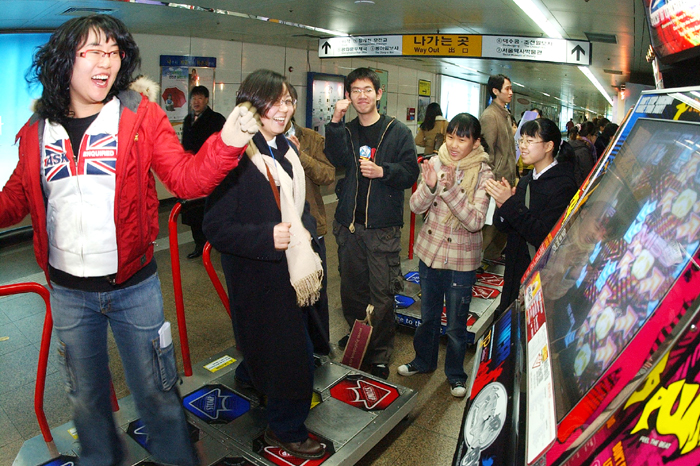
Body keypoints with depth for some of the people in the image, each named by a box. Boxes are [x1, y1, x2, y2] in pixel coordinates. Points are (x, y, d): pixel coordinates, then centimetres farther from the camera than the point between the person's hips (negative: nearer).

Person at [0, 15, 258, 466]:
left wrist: (226, 143, -28)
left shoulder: (141, 114, -6)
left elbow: (185, 178, -11)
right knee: (86, 396, 22)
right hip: (68, 291, 3)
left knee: (156, 393, 9)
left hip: (134, 285, -3)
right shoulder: (37, 130, 2)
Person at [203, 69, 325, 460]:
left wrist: (305, 227, -1)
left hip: (290, 269, 8)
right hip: (257, 277, -8)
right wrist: (267, 237, -31)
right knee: (293, 352, 2)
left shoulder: (286, 150, 7)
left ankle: (250, 377, 57)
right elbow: (215, 227, -21)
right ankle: (287, 429, 27)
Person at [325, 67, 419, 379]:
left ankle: (380, 355, 14)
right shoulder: (345, 131, 12)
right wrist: (336, 122, -20)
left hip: (383, 228, -3)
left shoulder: (398, 132, 4)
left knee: (382, 294, -2)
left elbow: (411, 173, -2)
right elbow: (338, 159, -9)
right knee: (351, 289, 14)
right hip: (348, 225, 4)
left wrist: (383, 171, -18)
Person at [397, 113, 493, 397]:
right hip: (430, 251, 3)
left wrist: (451, 189, -33)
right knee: (428, 315, 21)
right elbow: (416, 207, -7)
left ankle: (455, 374, 35)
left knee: (456, 325, 11)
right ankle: (424, 361, 44)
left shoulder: (483, 174, -13)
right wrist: (429, 186, -27)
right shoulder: (435, 163, -3)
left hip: (462, 260, -3)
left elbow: (475, 222, -22)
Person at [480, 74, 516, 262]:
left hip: (507, 179, 9)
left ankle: (493, 257, 28)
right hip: (497, 180, -9)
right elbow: (488, 151, -18)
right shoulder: (489, 115, -13)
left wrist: (513, 175, 21)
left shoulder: (505, 114, 16)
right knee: (491, 223, -4)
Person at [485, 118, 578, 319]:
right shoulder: (526, 181, 8)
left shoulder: (563, 185, -15)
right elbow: (505, 226, 6)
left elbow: (543, 236, -24)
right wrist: (502, 206, -15)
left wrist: (510, 203, -26)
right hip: (517, 271, 7)